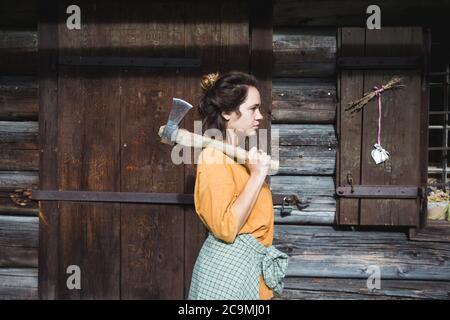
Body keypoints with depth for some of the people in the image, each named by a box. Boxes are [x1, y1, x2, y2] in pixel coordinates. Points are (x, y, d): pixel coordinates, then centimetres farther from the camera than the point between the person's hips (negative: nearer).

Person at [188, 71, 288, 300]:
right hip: (228, 268, -9)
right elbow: (225, 228, -24)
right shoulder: (214, 157, -15)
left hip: (250, 264, 9)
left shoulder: (235, 157, 14)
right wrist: (257, 176, -20)